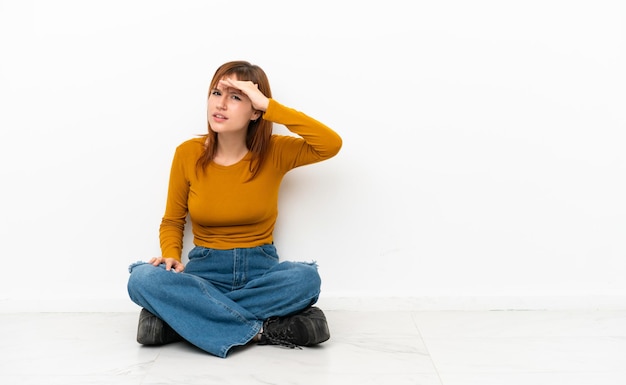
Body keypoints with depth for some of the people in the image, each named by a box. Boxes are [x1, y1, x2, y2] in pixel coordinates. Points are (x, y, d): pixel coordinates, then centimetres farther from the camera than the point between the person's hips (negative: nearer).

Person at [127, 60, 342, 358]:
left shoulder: (275, 152, -5)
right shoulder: (187, 154, -3)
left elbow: (331, 144, -22)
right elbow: (172, 221, 7)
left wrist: (269, 106, -23)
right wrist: (171, 256, -15)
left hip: (261, 271, 0)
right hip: (204, 271, 1)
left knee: (306, 277, -33)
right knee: (142, 278, -28)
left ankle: (176, 317, -22)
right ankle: (261, 330, -26)